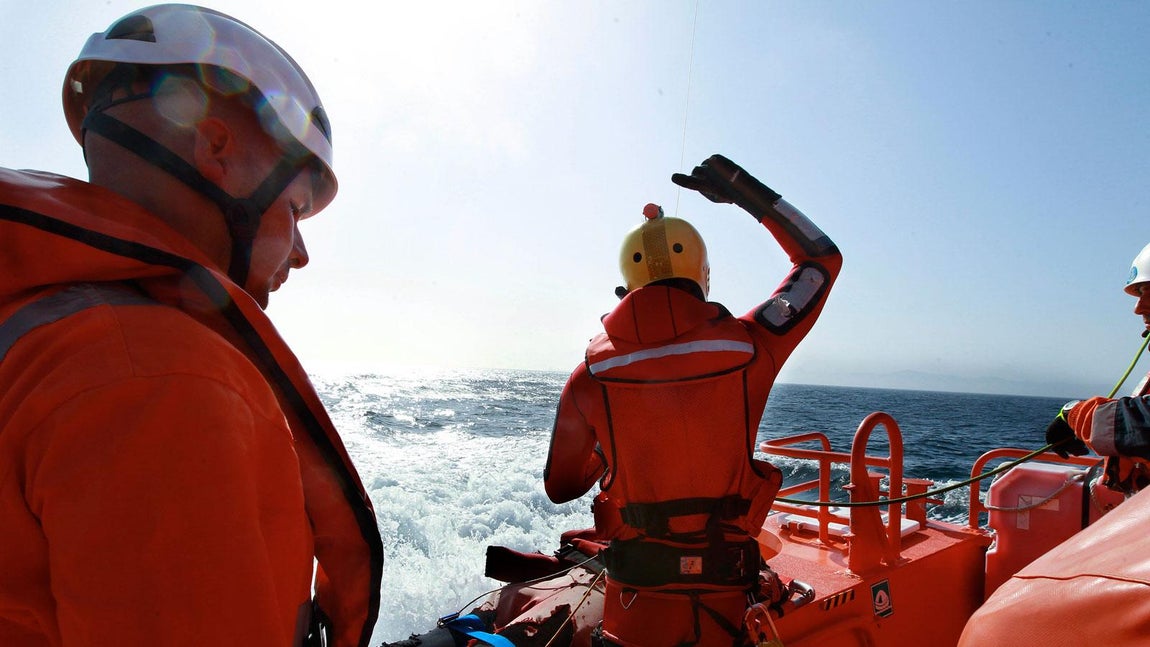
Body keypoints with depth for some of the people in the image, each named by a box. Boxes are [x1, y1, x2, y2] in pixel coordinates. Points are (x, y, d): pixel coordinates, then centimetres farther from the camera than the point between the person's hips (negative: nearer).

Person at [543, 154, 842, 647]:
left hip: (634, 594, 0)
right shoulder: (749, 348, -12)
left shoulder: (591, 375, -11)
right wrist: (747, 192, 8)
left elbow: (560, 487, 4)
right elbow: (821, 258, 5)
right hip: (721, 593, 1)